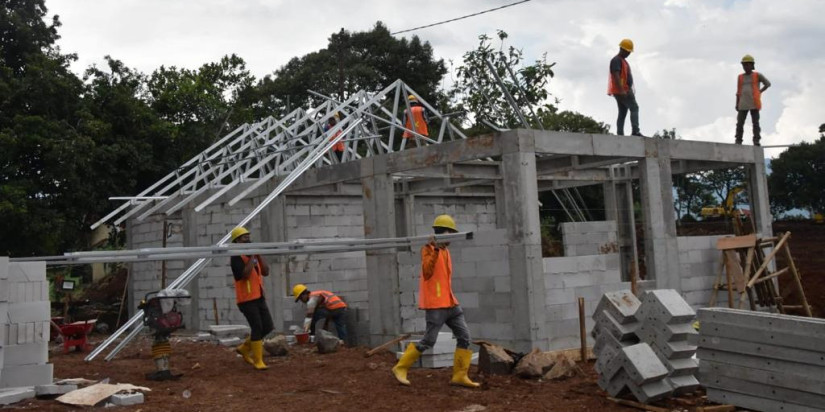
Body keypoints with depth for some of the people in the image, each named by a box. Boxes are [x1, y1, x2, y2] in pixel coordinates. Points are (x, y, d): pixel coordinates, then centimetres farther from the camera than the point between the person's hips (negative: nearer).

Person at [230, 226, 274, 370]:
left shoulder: (253, 255, 13)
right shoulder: (236, 257, -11)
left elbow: (265, 272, 8)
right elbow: (245, 274, -24)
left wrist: (258, 256, 0)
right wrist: (251, 257, -17)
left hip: (259, 297, 8)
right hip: (247, 299, -8)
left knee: (268, 328, 8)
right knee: (257, 329, -8)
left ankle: (244, 348, 25)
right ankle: (258, 361, 3)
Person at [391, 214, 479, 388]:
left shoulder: (445, 250, 17)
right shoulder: (429, 248, -7)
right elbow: (427, 272, -20)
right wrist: (435, 250, -27)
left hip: (449, 302, 8)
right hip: (435, 304, -8)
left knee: (464, 336, 1)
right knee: (428, 341, -6)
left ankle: (459, 376, 6)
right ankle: (401, 367, 9)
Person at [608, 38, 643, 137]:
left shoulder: (623, 60, 24)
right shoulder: (616, 60, -10)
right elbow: (616, 76, -21)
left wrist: (630, 90, 26)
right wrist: (621, 90, -28)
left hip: (625, 91, 10)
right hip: (621, 91, -10)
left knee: (622, 113, 6)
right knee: (634, 108, -14)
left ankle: (620, 134, 3)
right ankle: (635, 131, -22)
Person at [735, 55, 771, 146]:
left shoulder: (757, 75, 5)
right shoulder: (740, 77, 12)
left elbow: (768, 84, 14)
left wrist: (760, 91, 3)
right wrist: (737, 104, 7)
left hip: (754, 104, -2)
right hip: (743, 104, 2)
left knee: (755, 123, -1)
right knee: (739, 124, -4)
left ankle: (756, 141, 0)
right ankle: (738, 142, -2)